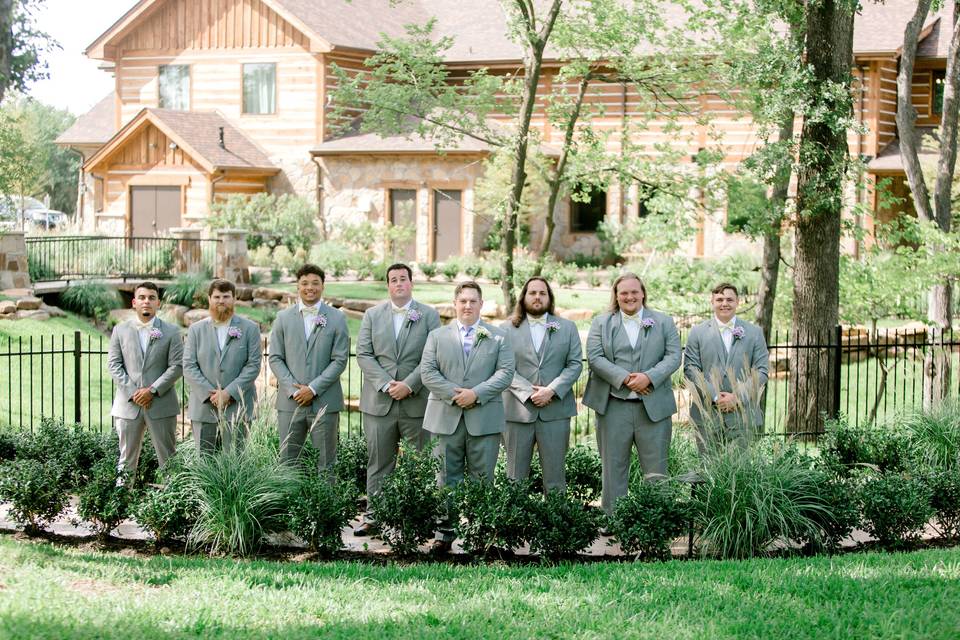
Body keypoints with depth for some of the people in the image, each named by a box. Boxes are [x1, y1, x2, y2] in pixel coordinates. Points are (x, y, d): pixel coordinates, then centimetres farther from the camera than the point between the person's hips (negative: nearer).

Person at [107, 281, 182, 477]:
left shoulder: (171, 331, 3)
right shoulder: (120, 330, 8)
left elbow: (177, 366, -3)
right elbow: (113, 364, 3)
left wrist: (153, 390, -13)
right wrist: (132, 392, -9)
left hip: (161, 404, -1)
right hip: (128, 403, 1)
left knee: (168, 458, 2)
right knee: (127, 458, 6)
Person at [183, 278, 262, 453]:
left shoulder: (250, 329, 5)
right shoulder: (196, 329, 9)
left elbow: (253, 365, -3)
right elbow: (188, 366, 3)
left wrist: (229, 393, -12)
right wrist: (209, 393, -10)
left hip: (236, 406, -2)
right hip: (203, 406, 2)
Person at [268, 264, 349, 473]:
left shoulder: (337, 319, 2)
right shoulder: (283, 318, 7)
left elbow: (340, 360, -3)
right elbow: (275, 358, 4)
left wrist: (313, 388, -11)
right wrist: (293, 389, -8)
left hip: (324, 401, -1)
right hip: (290, 401, 1)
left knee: (326, 464, 3)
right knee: (287, 462, 3)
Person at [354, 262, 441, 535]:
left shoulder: (429, 315, 4)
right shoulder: (372, 315, 10)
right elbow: (363, 354, 2)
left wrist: (409, 385, -14)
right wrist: (385, 384, -11)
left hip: (417, 402, -1)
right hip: (379, 402, 1)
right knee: (379, 463, 4)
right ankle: (373, 516, 9)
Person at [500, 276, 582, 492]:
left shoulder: (567, 328, 10)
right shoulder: (507, 328, 6)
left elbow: (575, 364, 3)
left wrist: (552, 390, -11)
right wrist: (529, 393, -14)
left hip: (555, 409, 0)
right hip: (517, 410, 0)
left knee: (554, 474, 1)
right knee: (516, 475, 4)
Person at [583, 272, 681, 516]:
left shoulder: (664, 322, 9)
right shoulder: (601, 323, 7)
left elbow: (673, 356, 1)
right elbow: (594, 358, -4)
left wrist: (649, 377, -16)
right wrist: (624, 378, -15)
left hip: (654, 406, 0)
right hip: (613, 407, 0)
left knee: (656, 467, 2)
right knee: (614, 466, 5)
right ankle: (612, 519, 11)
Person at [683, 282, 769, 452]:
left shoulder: (754, 333, 9)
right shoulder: (697, 332, 8)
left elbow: (761, 371, 3)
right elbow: (690, 369, 1)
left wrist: (737, 397, -9)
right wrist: (715, 396, -10)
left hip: (742, 414, 0)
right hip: (707, 416, 0)